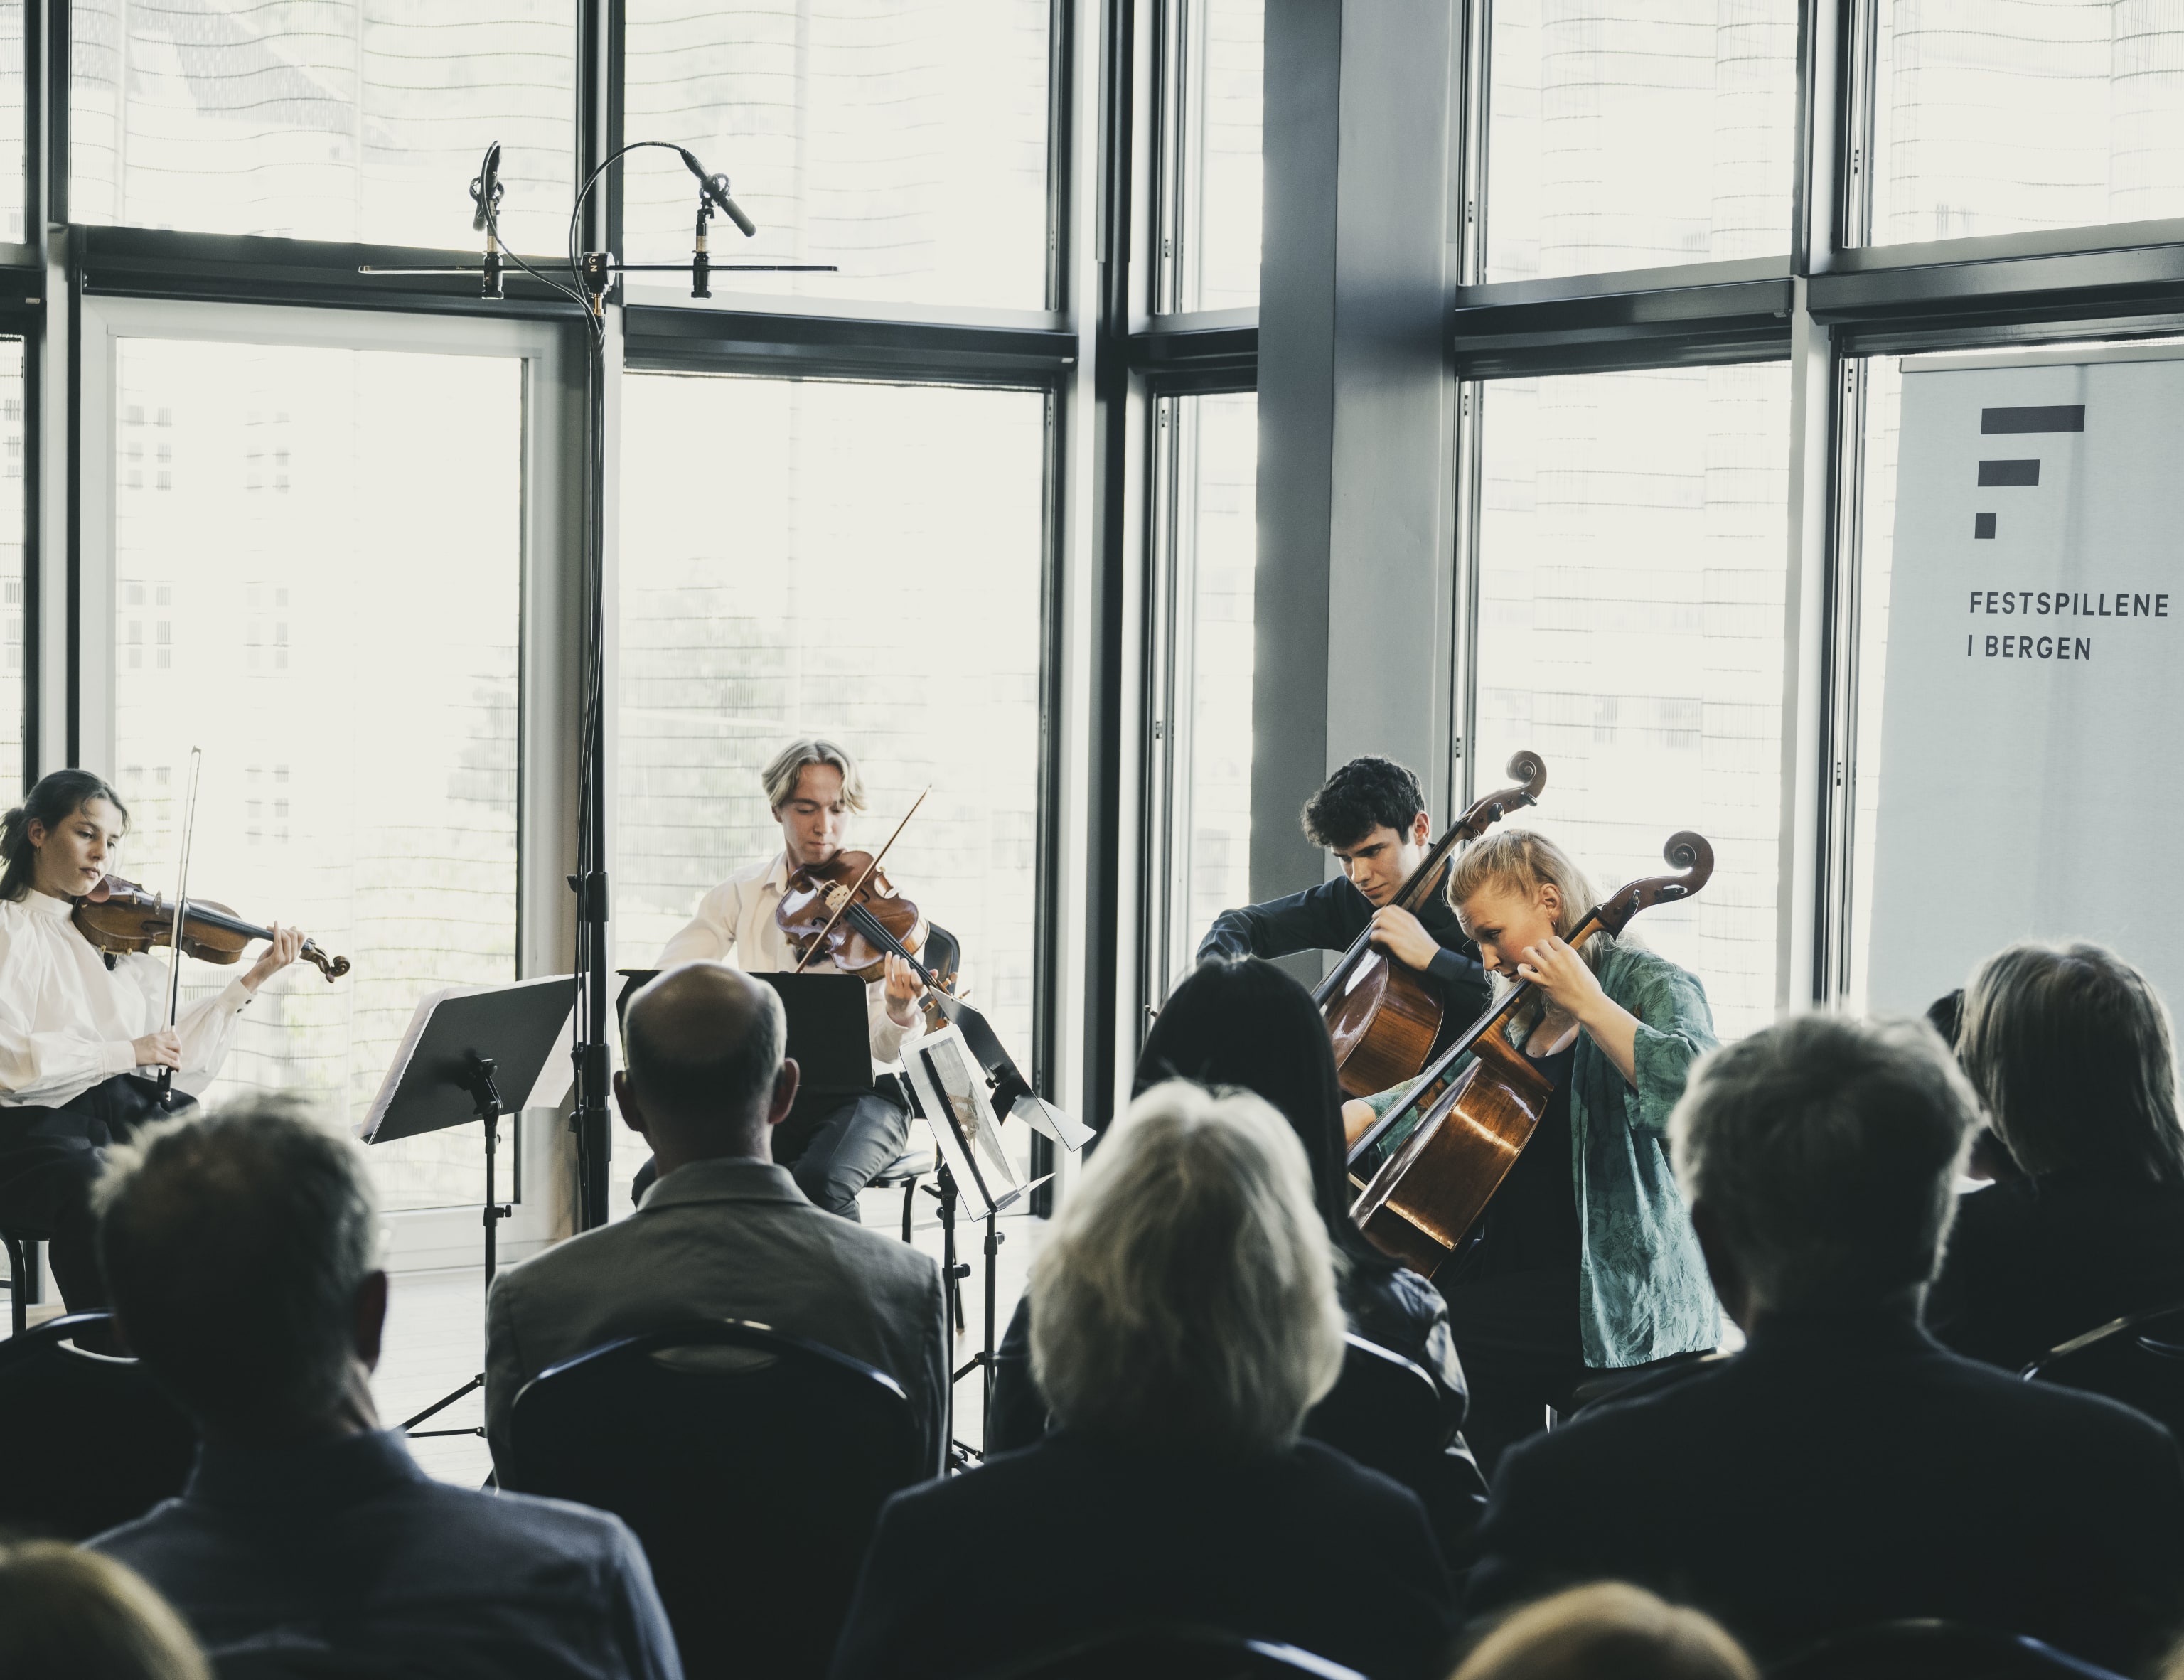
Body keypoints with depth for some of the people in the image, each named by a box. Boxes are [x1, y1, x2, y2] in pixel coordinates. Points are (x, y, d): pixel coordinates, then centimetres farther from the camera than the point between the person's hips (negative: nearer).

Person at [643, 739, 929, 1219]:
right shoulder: (744, 894, 6)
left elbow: (883, 1051, -10)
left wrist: (900, 1016, -34)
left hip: (859, 1095, -3)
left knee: (817, 1183, -35)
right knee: (657, 1184, -20)